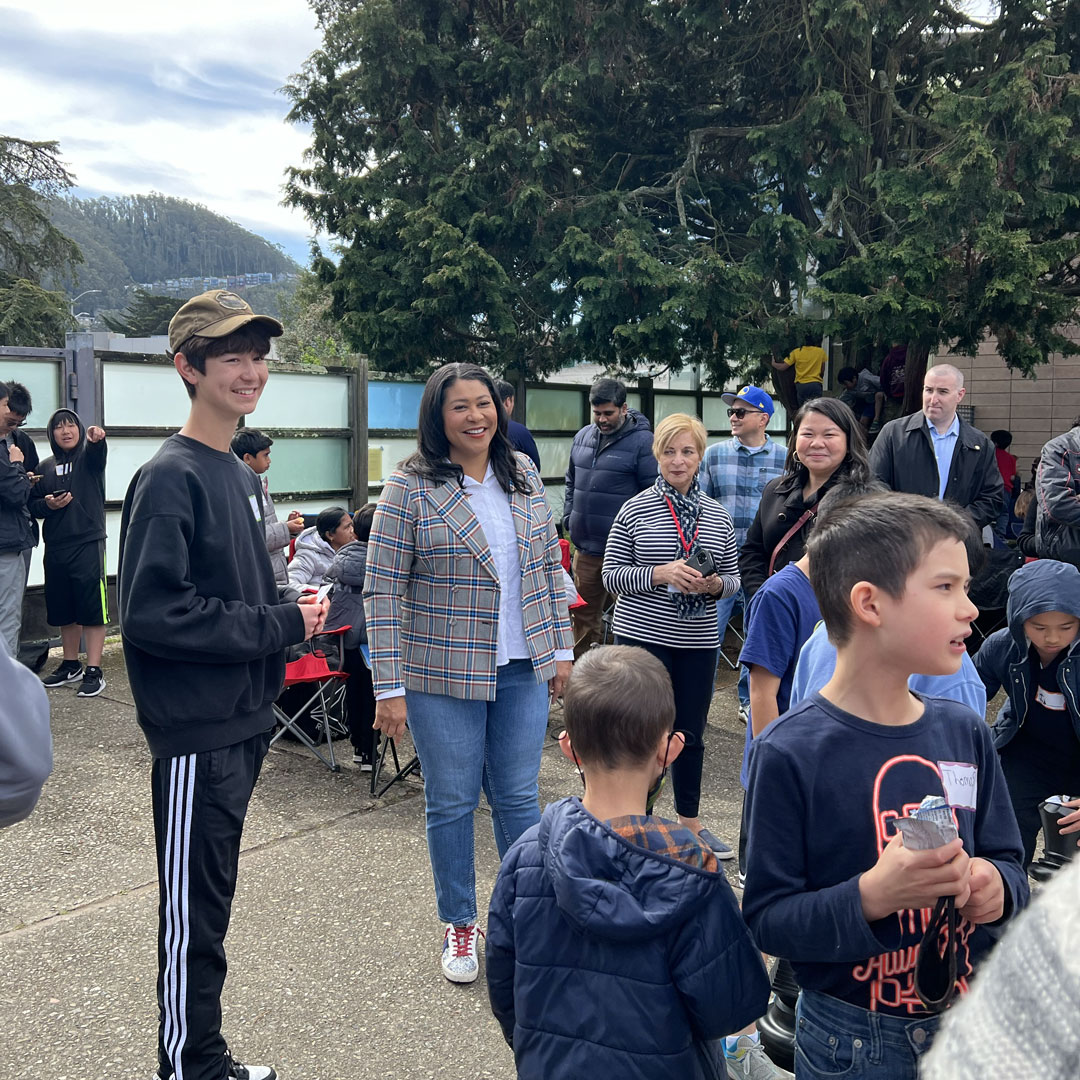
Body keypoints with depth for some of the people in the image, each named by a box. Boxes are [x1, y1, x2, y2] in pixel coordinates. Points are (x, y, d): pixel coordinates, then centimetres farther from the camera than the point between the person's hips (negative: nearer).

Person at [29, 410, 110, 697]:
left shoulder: (89, 457, -1)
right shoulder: (46, 467, 11)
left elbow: (98, 451, -26)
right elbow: (32, 505, 14)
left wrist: (97, 438, -48)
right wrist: (47, 504, -9)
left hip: (88, 543, -5)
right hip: (55, 547, 5)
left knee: (92, 608, -4)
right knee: (63, 610, 13)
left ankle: (94, 671, 0)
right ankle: (70, 665, 27)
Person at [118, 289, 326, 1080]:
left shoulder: (241, 475, 11)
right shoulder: (170, 479, -15)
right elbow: (152, 614, -23)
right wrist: (282, 626, -18)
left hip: (243, 723, 8)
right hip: (196, 733, -8)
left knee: (213, 900, 18)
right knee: (194, 912, 5)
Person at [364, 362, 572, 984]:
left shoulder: (523, 474, 5)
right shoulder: (410, 489, -10)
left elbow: (549, 565, 11)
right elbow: (384, 591, -11)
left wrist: (561, 650, 8)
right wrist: (389, 687, -14)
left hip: (522, 671, 4)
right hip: (442, 675, -3)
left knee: (518, 795, 12)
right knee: (452, 802, 9)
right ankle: (460, 924, 29)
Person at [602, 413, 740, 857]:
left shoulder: (718, 515, 7)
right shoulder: (635, 510, -3)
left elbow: (733, 577, 12)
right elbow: (612, 576, -5)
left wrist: (714, 584, -11)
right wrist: (660, 574, -20)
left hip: (698, 641, 4)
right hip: (642, 636, -3)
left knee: (691, 734, 14)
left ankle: (689, 821, 31)